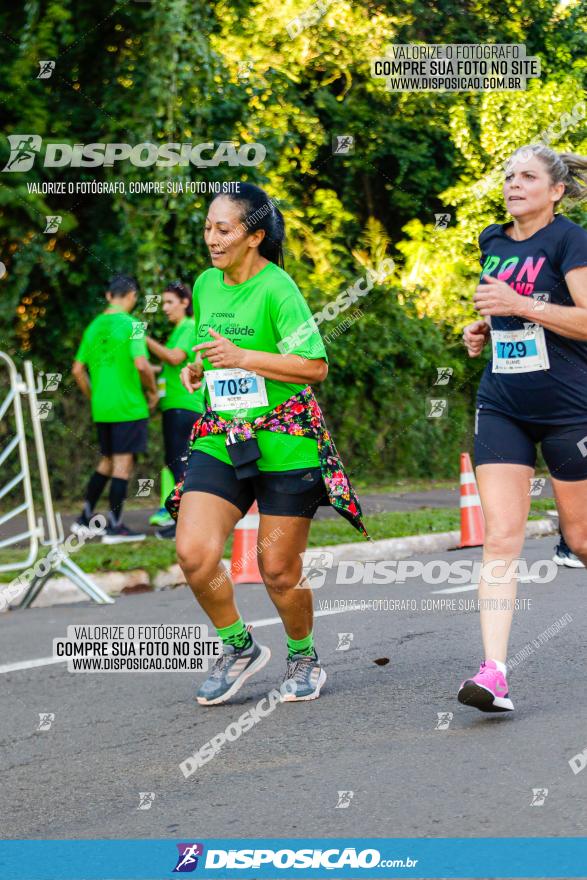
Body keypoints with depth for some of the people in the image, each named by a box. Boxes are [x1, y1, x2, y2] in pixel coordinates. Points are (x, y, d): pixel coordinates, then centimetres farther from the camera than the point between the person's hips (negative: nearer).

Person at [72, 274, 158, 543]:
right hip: (129, 406, -6)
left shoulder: (93, 327, 9)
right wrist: (152, 392, -3)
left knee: (107, 462, 19)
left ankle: (85, 518, 20)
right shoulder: (131, 324, -10)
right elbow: (141, 364, -19)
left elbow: (78, 370, 12)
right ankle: (115, 527, -1)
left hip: (101, 408, 7)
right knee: (123, 463, -2)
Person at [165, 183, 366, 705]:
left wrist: (242, 359, -21)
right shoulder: (205, 285, 9)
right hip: (220, 440, 5)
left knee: (279, 570, 1)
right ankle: (239, 648, 9)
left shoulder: (277, 289, -12)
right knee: (193, 551, -13)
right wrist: (197, 370, 5)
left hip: (284, 440, -5)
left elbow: (316, 367, -16)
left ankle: (304, 657, 28)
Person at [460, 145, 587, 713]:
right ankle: (493, 674, -16)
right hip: (502, 407, 5)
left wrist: (520, 306, -23)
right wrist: (481, 331, 8)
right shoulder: (493, 244, 12)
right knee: (500, 539, -8)